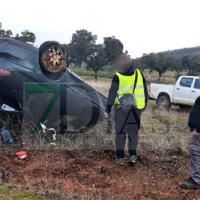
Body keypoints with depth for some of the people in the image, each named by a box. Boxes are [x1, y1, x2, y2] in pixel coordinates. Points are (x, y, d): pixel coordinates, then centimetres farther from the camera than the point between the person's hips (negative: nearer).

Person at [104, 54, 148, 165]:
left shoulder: (117, 77, -11)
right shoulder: (139, 74, 1)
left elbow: (112, 94, -9)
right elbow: (145, 91, 8)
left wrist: (108, 110, -2)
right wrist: (144, 105, 20)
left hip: (122, 109, -3)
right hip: (136, 108, 3)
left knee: (120, 133, 8)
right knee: (133, 132, 15)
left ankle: (120, 157, 9)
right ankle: (133, 155, 11)